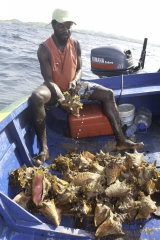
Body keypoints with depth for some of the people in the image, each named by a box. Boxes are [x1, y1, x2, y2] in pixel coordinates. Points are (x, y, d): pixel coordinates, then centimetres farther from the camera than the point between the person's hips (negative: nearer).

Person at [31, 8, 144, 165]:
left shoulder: (76, 45, -2)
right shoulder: (44, 49, -15)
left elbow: (79, 69, 4)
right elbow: (49, 80, -21)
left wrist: (75, 81, -20)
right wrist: (61, 98, -38)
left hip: (73, 86, 5)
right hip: (54, 89, -4)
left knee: (107, 94, -13)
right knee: (36, 97, -40)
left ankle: (120, 140, -13)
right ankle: (44, 148, -35)